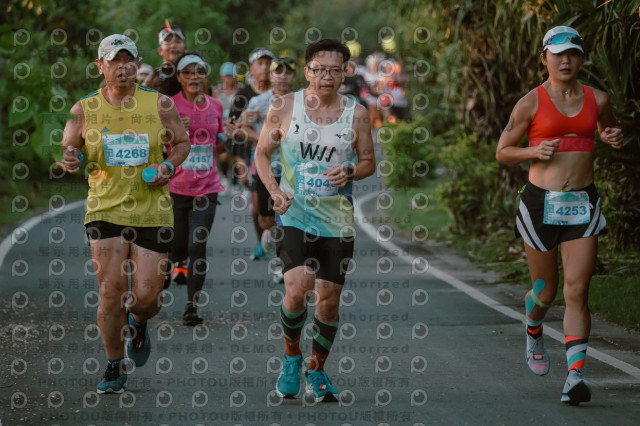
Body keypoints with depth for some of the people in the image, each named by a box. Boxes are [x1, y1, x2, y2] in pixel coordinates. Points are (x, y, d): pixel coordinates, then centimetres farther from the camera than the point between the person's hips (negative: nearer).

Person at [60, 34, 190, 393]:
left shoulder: (160, 104, 1)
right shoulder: (85, 110, 2)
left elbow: (183, 142, 12)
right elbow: (69, 149, 10)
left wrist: (169, 166, -7)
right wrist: (70, 161, -14)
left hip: (152, 212, 0)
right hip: (104, 211, 0)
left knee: (147, 295, -2)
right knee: (111, 290, -7)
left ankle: (139, 324, 37)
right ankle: (115, 368, 12)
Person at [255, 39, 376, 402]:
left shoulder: (357, 114, 2)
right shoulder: (285, 108, -1)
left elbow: (369, 162, 11)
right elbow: (262, 153, 9)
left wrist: (349, 173, -11)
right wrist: (274, 190, -7)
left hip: (337, 220, 2)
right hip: (293, 216, -2)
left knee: (329, 299, 3)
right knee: (297, 289, -20)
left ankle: (317, 370, 25)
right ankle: (291, 355, 8)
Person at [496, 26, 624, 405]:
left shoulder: (597, 99, 7)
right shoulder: (531, 103, -1)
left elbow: (610, 131, 26)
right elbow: (503, 152, 5)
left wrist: (616, 139, 2)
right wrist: (533, 152, -14)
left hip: (583, 204, 1)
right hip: (541, 202, -1)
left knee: (577, 291, -10)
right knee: (546, 290, 11)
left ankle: (575, 375, -16)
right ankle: (534, 333, 45)